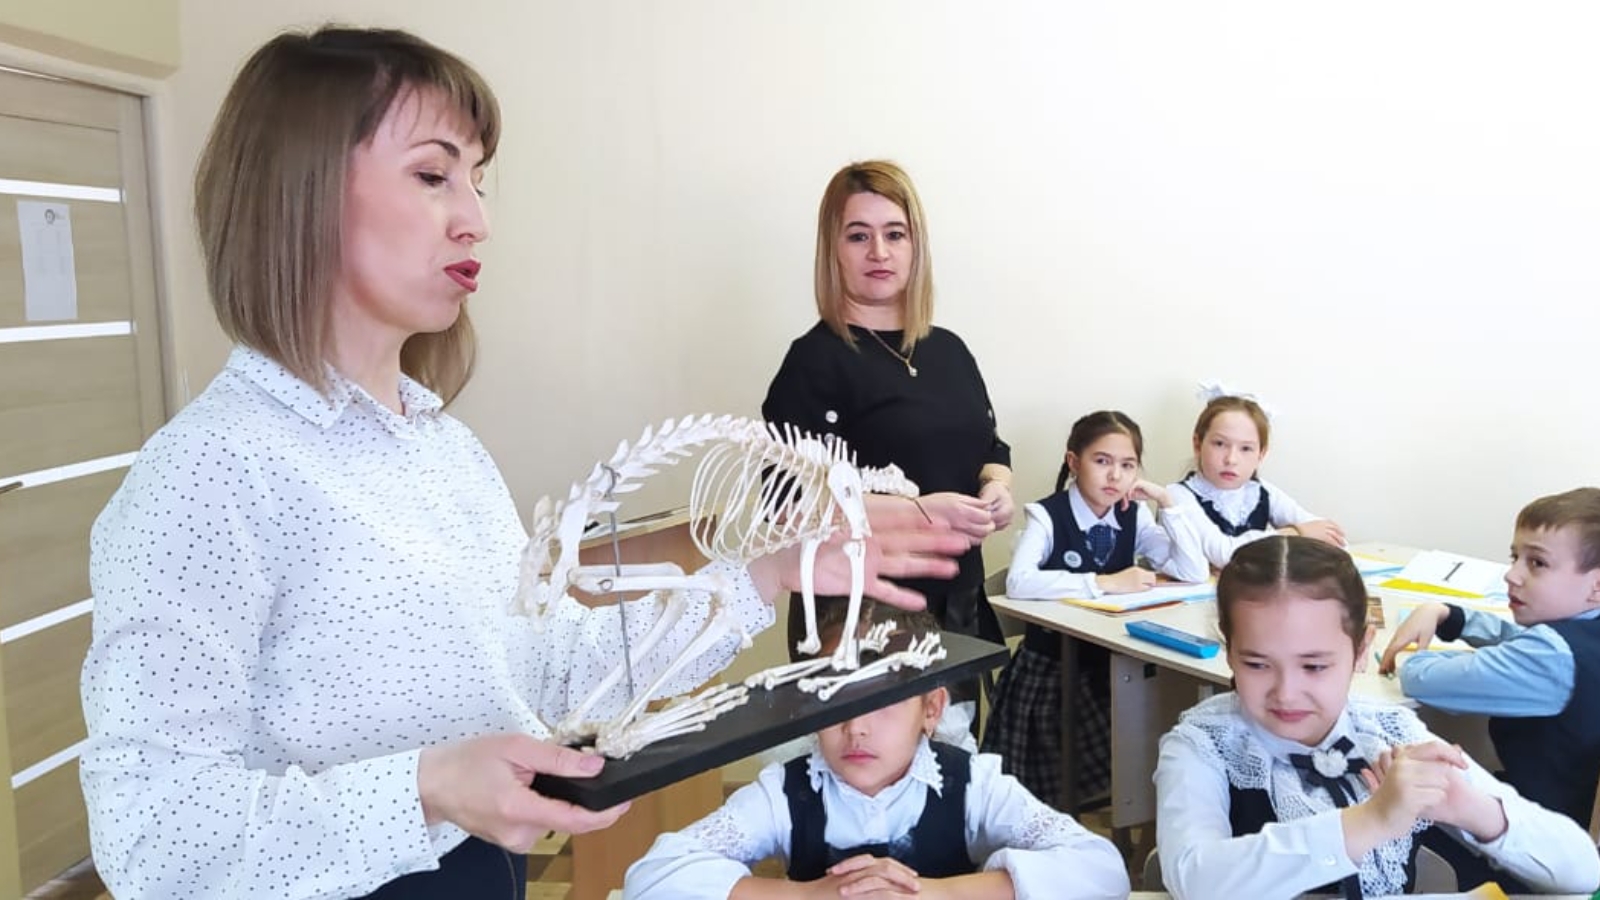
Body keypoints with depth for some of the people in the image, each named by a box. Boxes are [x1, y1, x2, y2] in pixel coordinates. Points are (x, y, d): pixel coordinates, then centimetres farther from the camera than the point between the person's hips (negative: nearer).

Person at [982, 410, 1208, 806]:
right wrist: (1104, 583, -30)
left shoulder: (1135, 517, 3)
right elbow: (1018, 583, -30)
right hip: (1052, 666, -4)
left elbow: (1195, 572, -5)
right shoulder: (1047, 515, -13)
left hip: (1113, 664, 4)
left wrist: (1167, 501, -9)